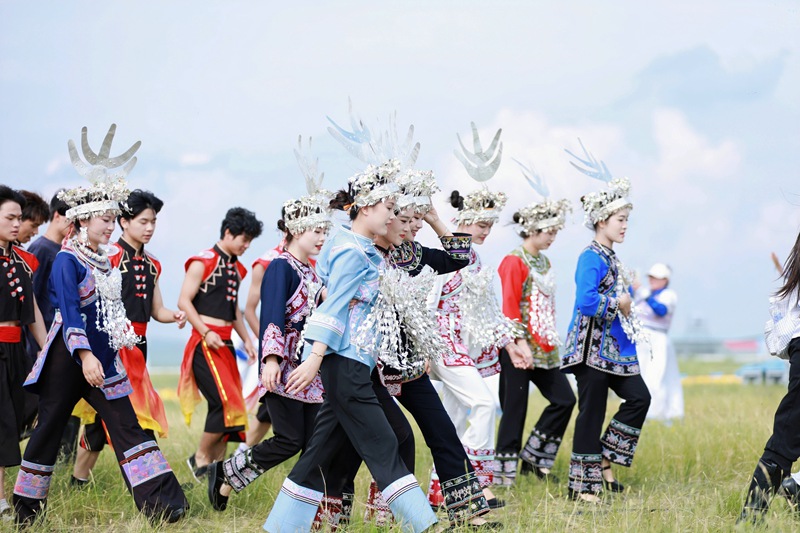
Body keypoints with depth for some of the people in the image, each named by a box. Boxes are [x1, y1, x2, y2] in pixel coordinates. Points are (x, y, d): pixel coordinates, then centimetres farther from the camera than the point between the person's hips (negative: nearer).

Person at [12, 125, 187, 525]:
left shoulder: (104, 262, 12)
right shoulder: (67, 260, -11)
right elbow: (69, 310, -20)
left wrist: (125, 342, 21)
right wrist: (85, 355, -27)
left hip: (103, 357, 7)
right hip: (69, 356, -7)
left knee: (126, 425, 0)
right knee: (50, 427, 3)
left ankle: (161, 502, -5)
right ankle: (26, 512, 14)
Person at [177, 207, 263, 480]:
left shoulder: (236, 267, 17)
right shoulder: (203, 262, -7)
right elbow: (184, 301, -12)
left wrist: (246, 339, 17)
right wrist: (206, 333, -19)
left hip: (225, 344, 8)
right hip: (206, 343, -8)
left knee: (229, 405, 5)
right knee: (224, 403, -15)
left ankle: (216, 464, 10)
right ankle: (201, 457, -1)